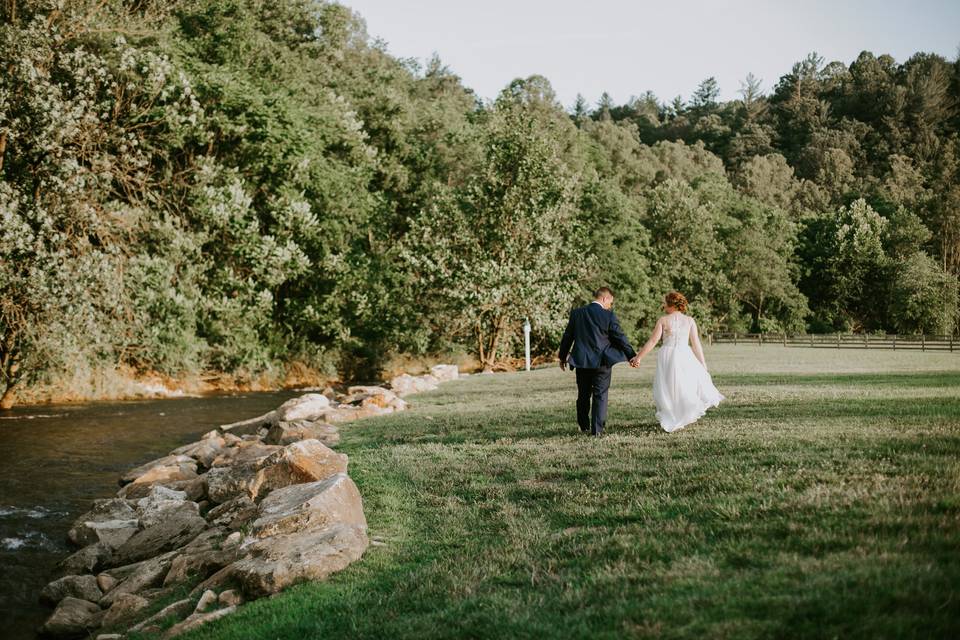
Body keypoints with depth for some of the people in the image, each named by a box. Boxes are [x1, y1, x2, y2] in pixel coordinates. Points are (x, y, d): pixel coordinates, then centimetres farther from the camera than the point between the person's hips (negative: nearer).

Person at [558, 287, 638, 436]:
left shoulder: (577, 313, 1)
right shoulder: (609, 316, -9)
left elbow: (567, 337, 7)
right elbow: (620, 338, -6)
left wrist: (563, 356, 18)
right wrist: (632, 356, 5)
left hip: (581, 361, 3)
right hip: (601, 362, -3)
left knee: (583, 395, 16)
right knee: (600, 396, 5)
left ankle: (584, 427, 26)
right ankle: (597, 429, 2)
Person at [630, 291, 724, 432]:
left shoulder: (663, 320, -2)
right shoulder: (690, 320, 2)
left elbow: (652, 342, -5)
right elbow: (696, 344, 1)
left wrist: (638, 357, 1)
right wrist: (703, 364, 7)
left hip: (667, 357, -1)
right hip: (684, 356, 1)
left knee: (668, 389, 8)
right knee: (687, 385, 19)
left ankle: (671, 421, 9)